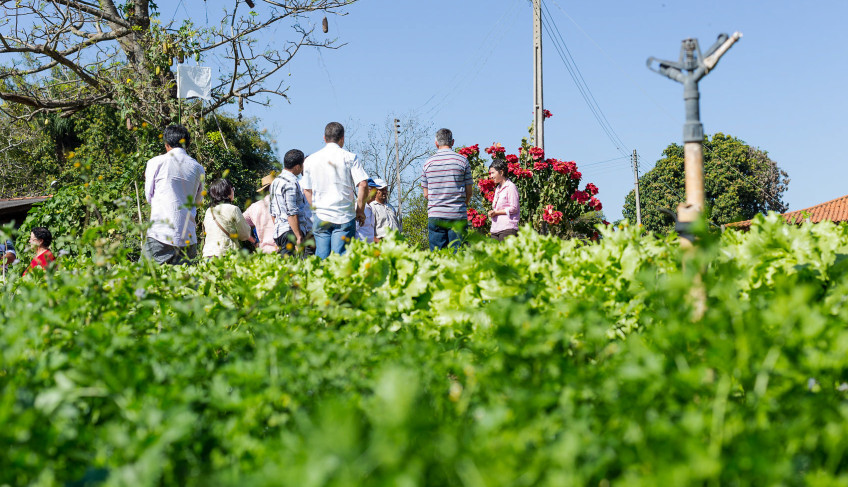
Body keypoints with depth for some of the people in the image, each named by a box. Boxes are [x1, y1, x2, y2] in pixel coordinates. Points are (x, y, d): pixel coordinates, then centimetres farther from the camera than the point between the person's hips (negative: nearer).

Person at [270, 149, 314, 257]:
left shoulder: (276, 181, 18)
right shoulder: (291, 183, -12)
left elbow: (273, 212, 22)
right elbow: (291, 213, -18)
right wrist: (299, 237, -18)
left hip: (278, 231, 10)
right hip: (291, 232, -10)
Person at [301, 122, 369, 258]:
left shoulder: (310, 160, 9)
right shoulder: (349, 157, -1)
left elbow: (307, 190, 14)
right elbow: (363, 185, -8)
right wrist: (360, 211, 1)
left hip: (321, 217, 2)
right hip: (345, 216, -2)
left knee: (321, 258, 4)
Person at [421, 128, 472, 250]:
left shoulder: (428, 163, 5)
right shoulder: (462, 161, 0)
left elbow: (426, 194, 8)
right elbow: (468, 192, 2)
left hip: (435, 215, 1)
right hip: (458, 216, -1)